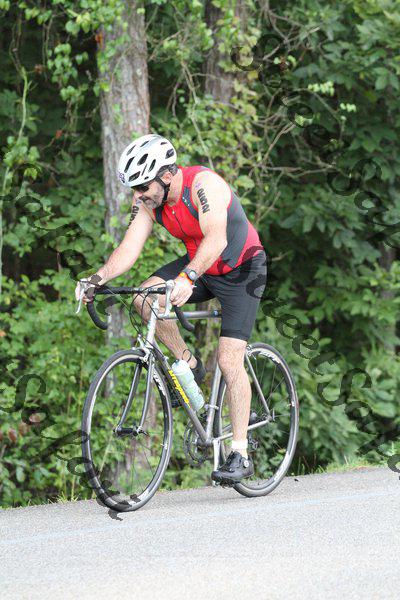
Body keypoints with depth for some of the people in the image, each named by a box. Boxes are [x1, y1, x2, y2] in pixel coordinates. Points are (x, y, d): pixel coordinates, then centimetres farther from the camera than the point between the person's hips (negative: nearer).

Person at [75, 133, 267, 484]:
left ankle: (241, 456, -9)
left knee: (229, 360, -15)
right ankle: (188, 365, 0)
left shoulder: (204, 184, -30)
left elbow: (216, 239, -42)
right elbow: (130, 247, -13)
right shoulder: (147, 199, -9)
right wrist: (99, 278, -31)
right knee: (146, 298, -21)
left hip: (240, 270, -6)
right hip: (200, 266, 6)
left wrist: (187, 278, -56)